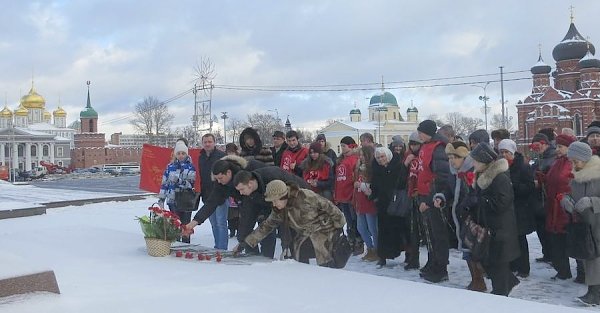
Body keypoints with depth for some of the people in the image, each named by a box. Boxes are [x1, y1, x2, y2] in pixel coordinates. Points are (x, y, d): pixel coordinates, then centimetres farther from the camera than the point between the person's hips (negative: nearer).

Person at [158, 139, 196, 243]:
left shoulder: (191, 167, 1)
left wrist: (179, 180, -21)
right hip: (173, 200, 1)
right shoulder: (170, 167, 8)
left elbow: (192, 184, -8)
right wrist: (161, 199, 7)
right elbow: (164, 184, 10)